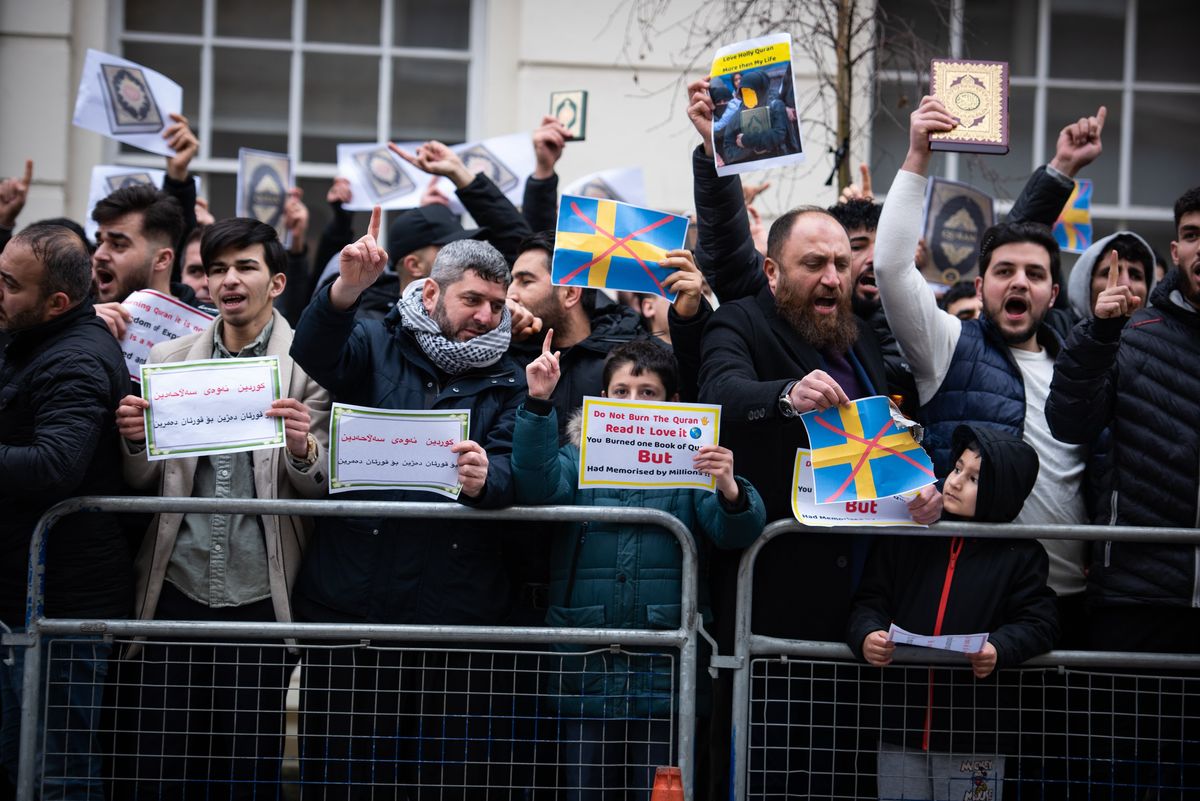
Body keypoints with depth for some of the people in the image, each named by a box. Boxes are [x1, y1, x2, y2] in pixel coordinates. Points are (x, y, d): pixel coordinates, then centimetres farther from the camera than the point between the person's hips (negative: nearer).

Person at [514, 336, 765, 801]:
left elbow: (734, 533, -4)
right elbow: (539, 487, -8)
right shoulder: (580, 456, 11)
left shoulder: (692, 462, 8)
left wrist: (729, 489, -27)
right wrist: (539, 402, -20)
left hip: (664, 673, -1)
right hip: (585, 671, 1)